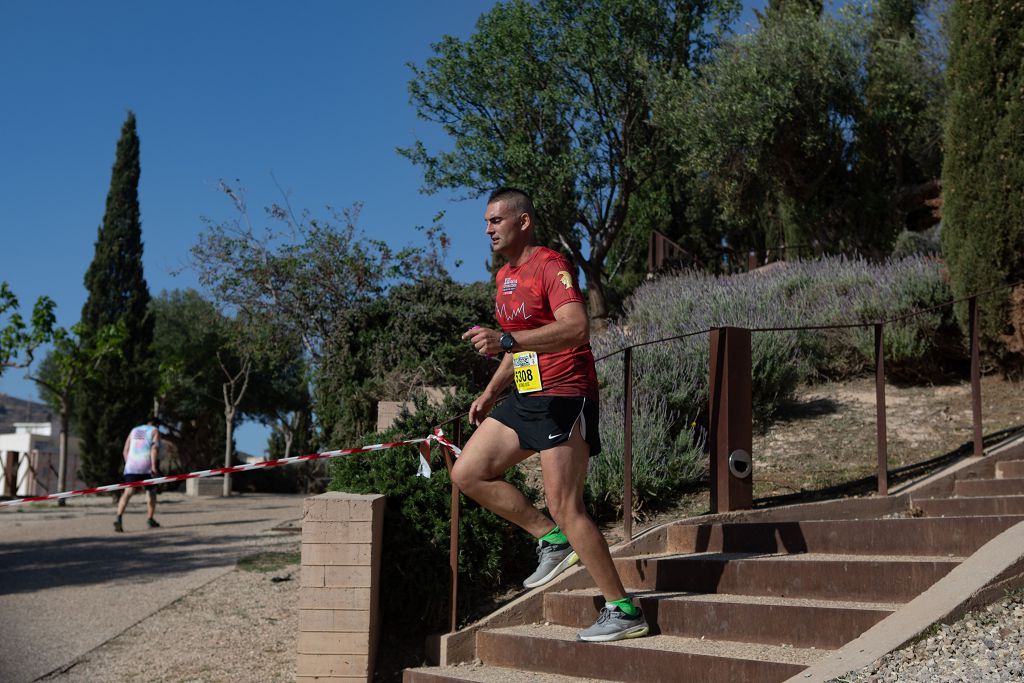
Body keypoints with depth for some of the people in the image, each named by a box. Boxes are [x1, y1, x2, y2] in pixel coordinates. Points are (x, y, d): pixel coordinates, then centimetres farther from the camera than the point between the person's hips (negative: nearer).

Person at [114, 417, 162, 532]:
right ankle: (150, 520, 22)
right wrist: (154, 466, -16)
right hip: (147, 465, -3)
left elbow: (125, 451, 18)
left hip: (132, 464, 3)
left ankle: (118, 518, -29)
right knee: (151, 491, 18)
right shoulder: (155, 431, 8)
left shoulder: (134, 430, 23)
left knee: (128, 492, -9)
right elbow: (154, 448, -10)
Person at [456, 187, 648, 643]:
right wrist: (491, 392, 19)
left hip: (564, 397, -10)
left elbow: (577, 328, -29)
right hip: (527, 398, 10)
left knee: (565, 508, -12)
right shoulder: (505, 276, 17)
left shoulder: (550, 265, -13)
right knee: (467, 473, 5)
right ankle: (553, 540, 13)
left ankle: (623, 612, -2)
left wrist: (505, 340, -36)